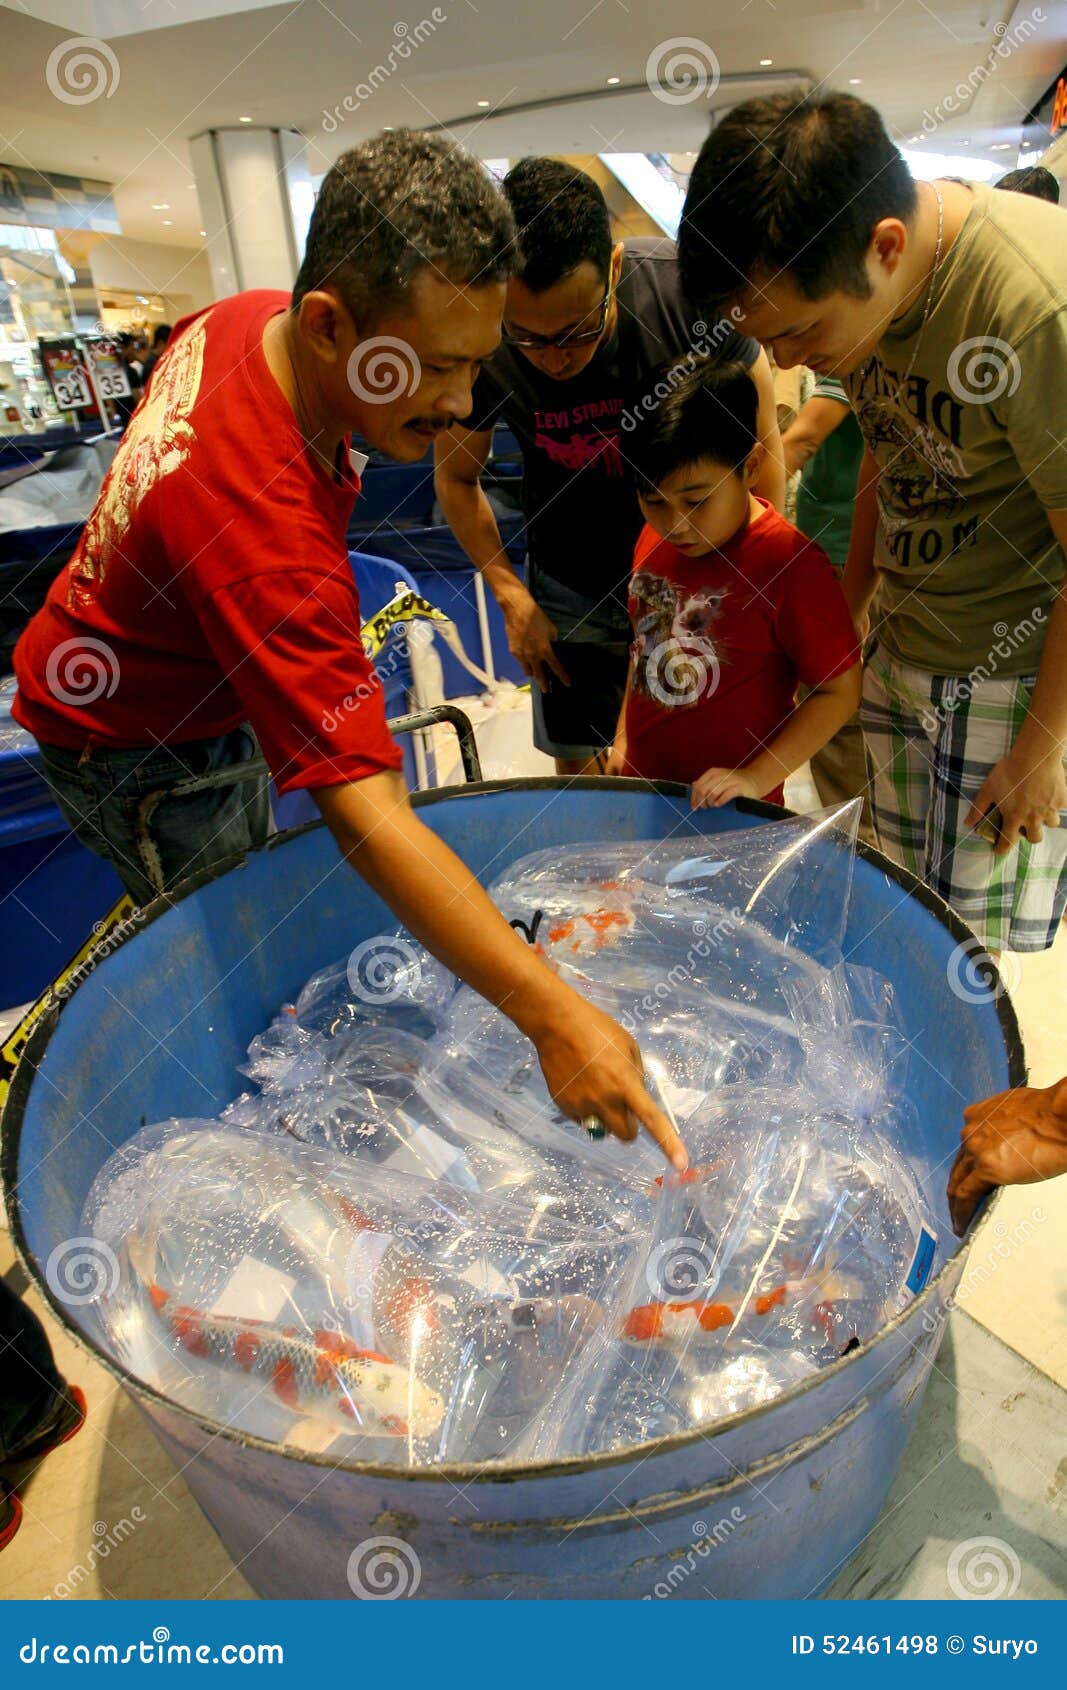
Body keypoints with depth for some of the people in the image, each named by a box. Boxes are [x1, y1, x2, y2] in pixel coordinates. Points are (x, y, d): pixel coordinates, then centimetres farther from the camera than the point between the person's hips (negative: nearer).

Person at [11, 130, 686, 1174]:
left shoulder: (249, 318, -14)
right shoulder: (262, 523, -43)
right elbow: (365, 815, -47)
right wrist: (554, 1018, -47)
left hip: (209, 690, 9)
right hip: (135, 749, -8)